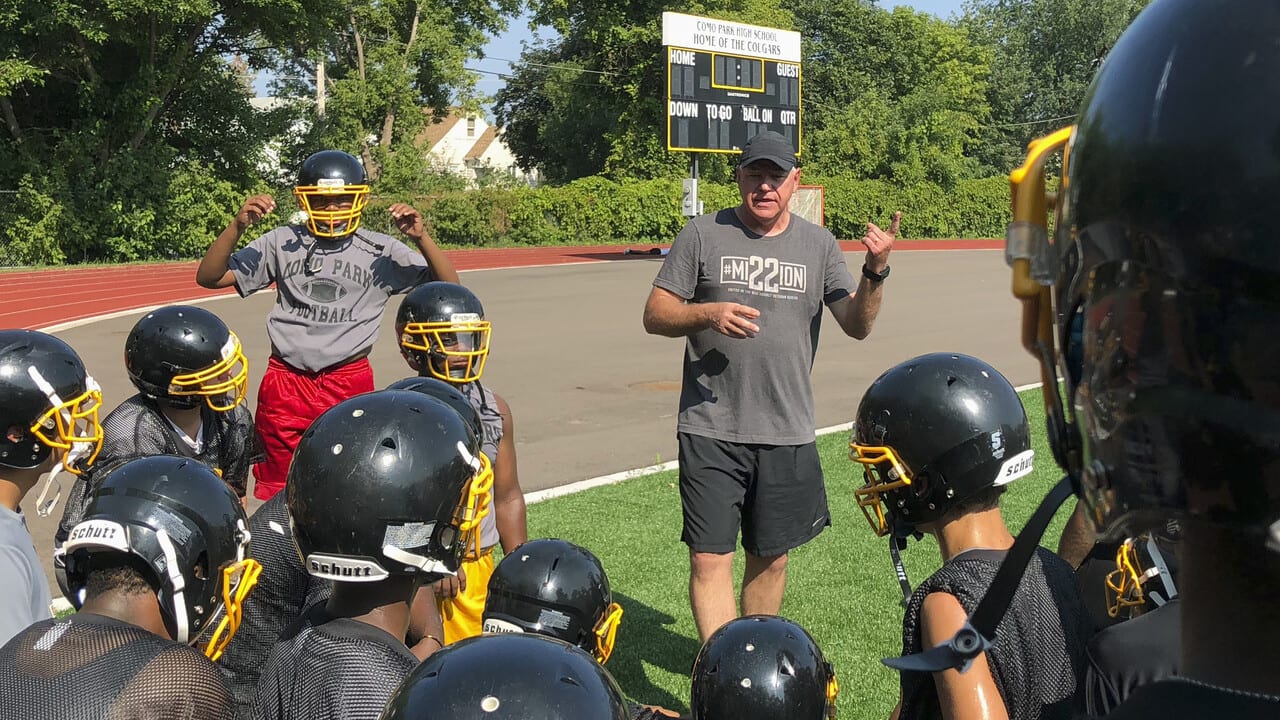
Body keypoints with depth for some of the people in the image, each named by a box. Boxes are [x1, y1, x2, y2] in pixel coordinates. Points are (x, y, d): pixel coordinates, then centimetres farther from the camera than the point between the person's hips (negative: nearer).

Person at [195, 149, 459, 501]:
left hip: (351, 384, -1)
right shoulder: (282, 243, 2)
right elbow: (209, 277, 3)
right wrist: (237, 227, -12)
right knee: (276, 489, 13)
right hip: (286, 383, 1)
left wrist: (420, 237, -17)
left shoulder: (380, 251, -1)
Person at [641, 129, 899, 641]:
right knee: (709, 560, -5)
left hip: (787, 433, 3)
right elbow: (655, 315, 0)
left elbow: (857, 325, 5)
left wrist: (876, 272, -13)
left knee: (771, 558, 15)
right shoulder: (703, 235, 1)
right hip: (710, 430, -2)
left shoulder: (818, 245, 8)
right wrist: (707, 315, -19)